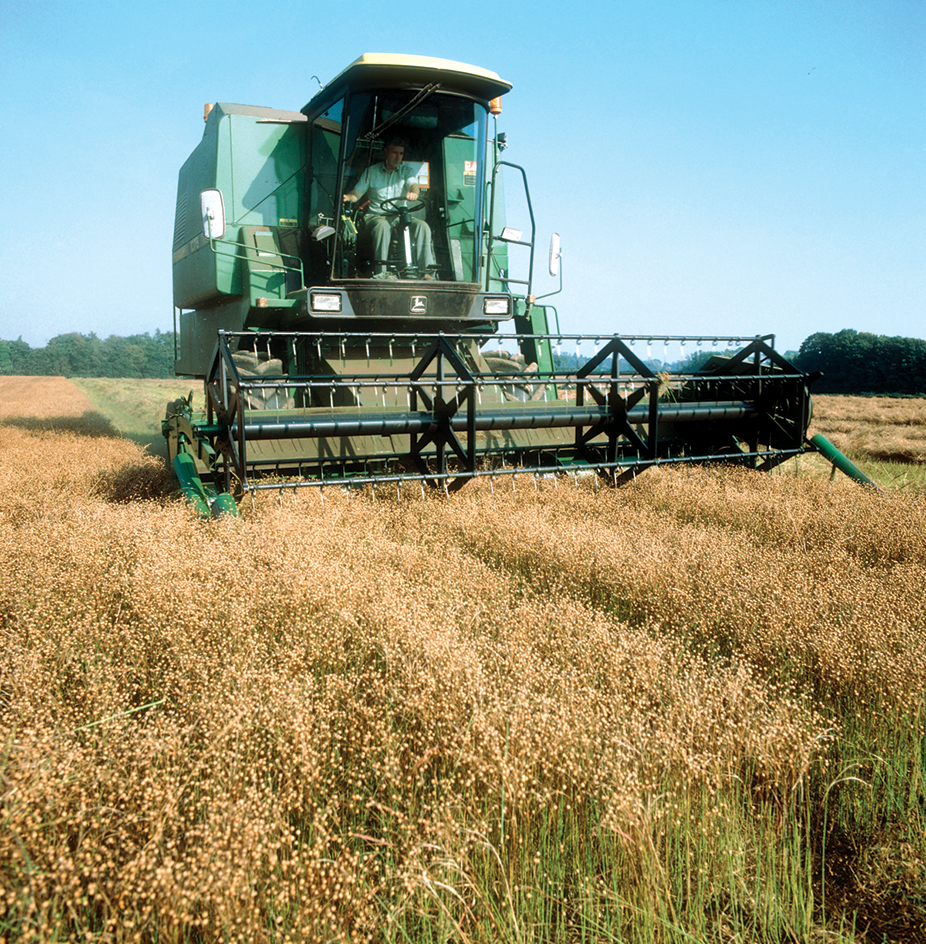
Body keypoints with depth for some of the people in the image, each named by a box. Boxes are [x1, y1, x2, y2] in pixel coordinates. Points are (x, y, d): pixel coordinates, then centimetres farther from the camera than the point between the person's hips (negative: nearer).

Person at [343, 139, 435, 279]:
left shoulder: (407, 170, 13)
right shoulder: (371, 171, 12)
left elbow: (414, 185, -8)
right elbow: (357, 192, 5)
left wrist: (414, 192, -35)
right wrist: (348, 197, -21)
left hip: (400, 215, 2)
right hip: (376, 215, -2)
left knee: (422, 226, -26)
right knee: (382, 226, -38)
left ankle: (426, 272, -31)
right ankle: (380, 272, -43)